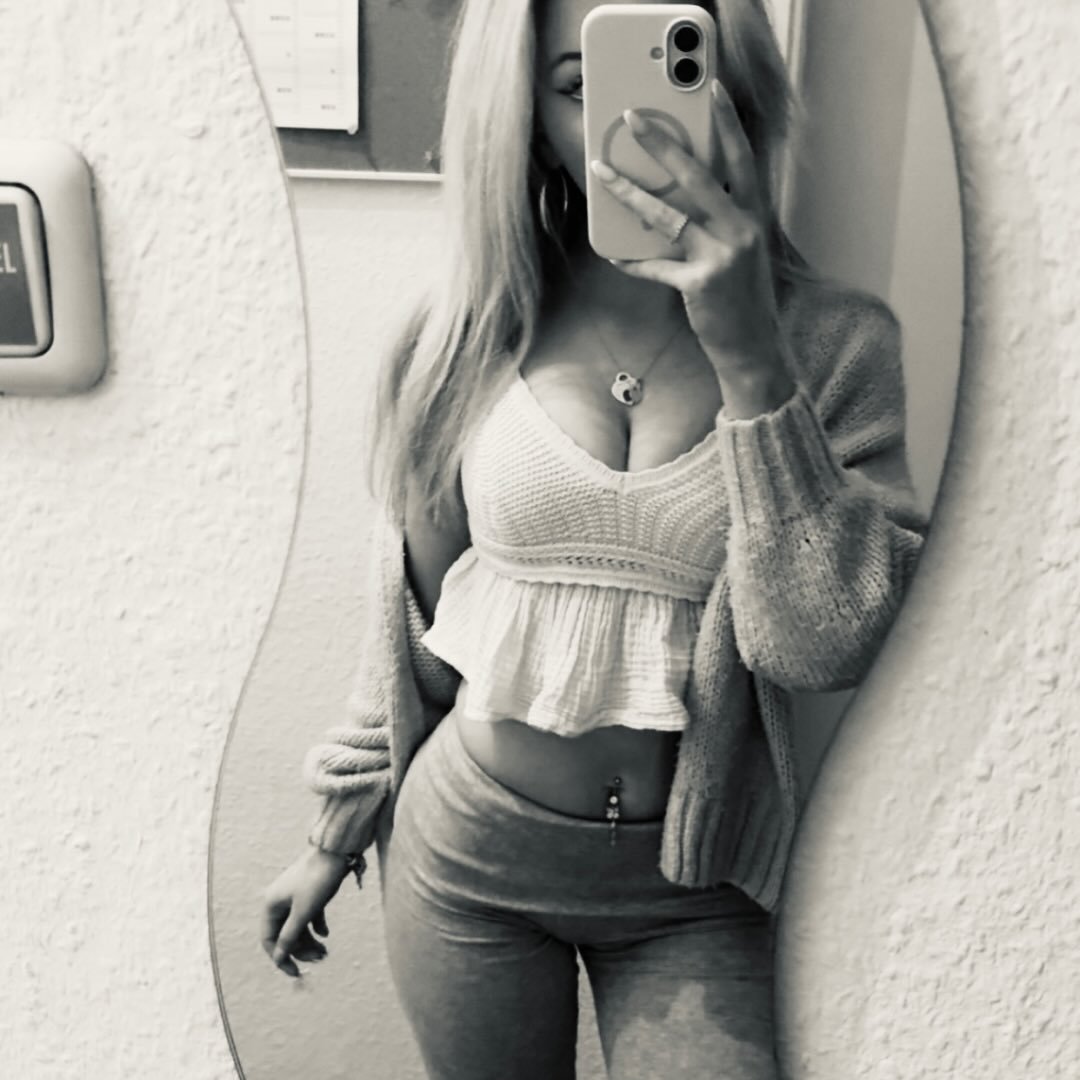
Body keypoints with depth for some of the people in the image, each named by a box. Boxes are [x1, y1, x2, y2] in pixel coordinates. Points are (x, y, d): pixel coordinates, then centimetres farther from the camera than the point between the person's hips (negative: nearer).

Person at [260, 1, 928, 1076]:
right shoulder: (474, 326, -7)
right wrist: (336, 839, 11)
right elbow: (412, 616, 3)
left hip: (697, 898, -1)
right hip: (467, 862, 1)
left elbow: (824, 647, -19)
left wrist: (751, 359, -27)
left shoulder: (836, 339, -10)